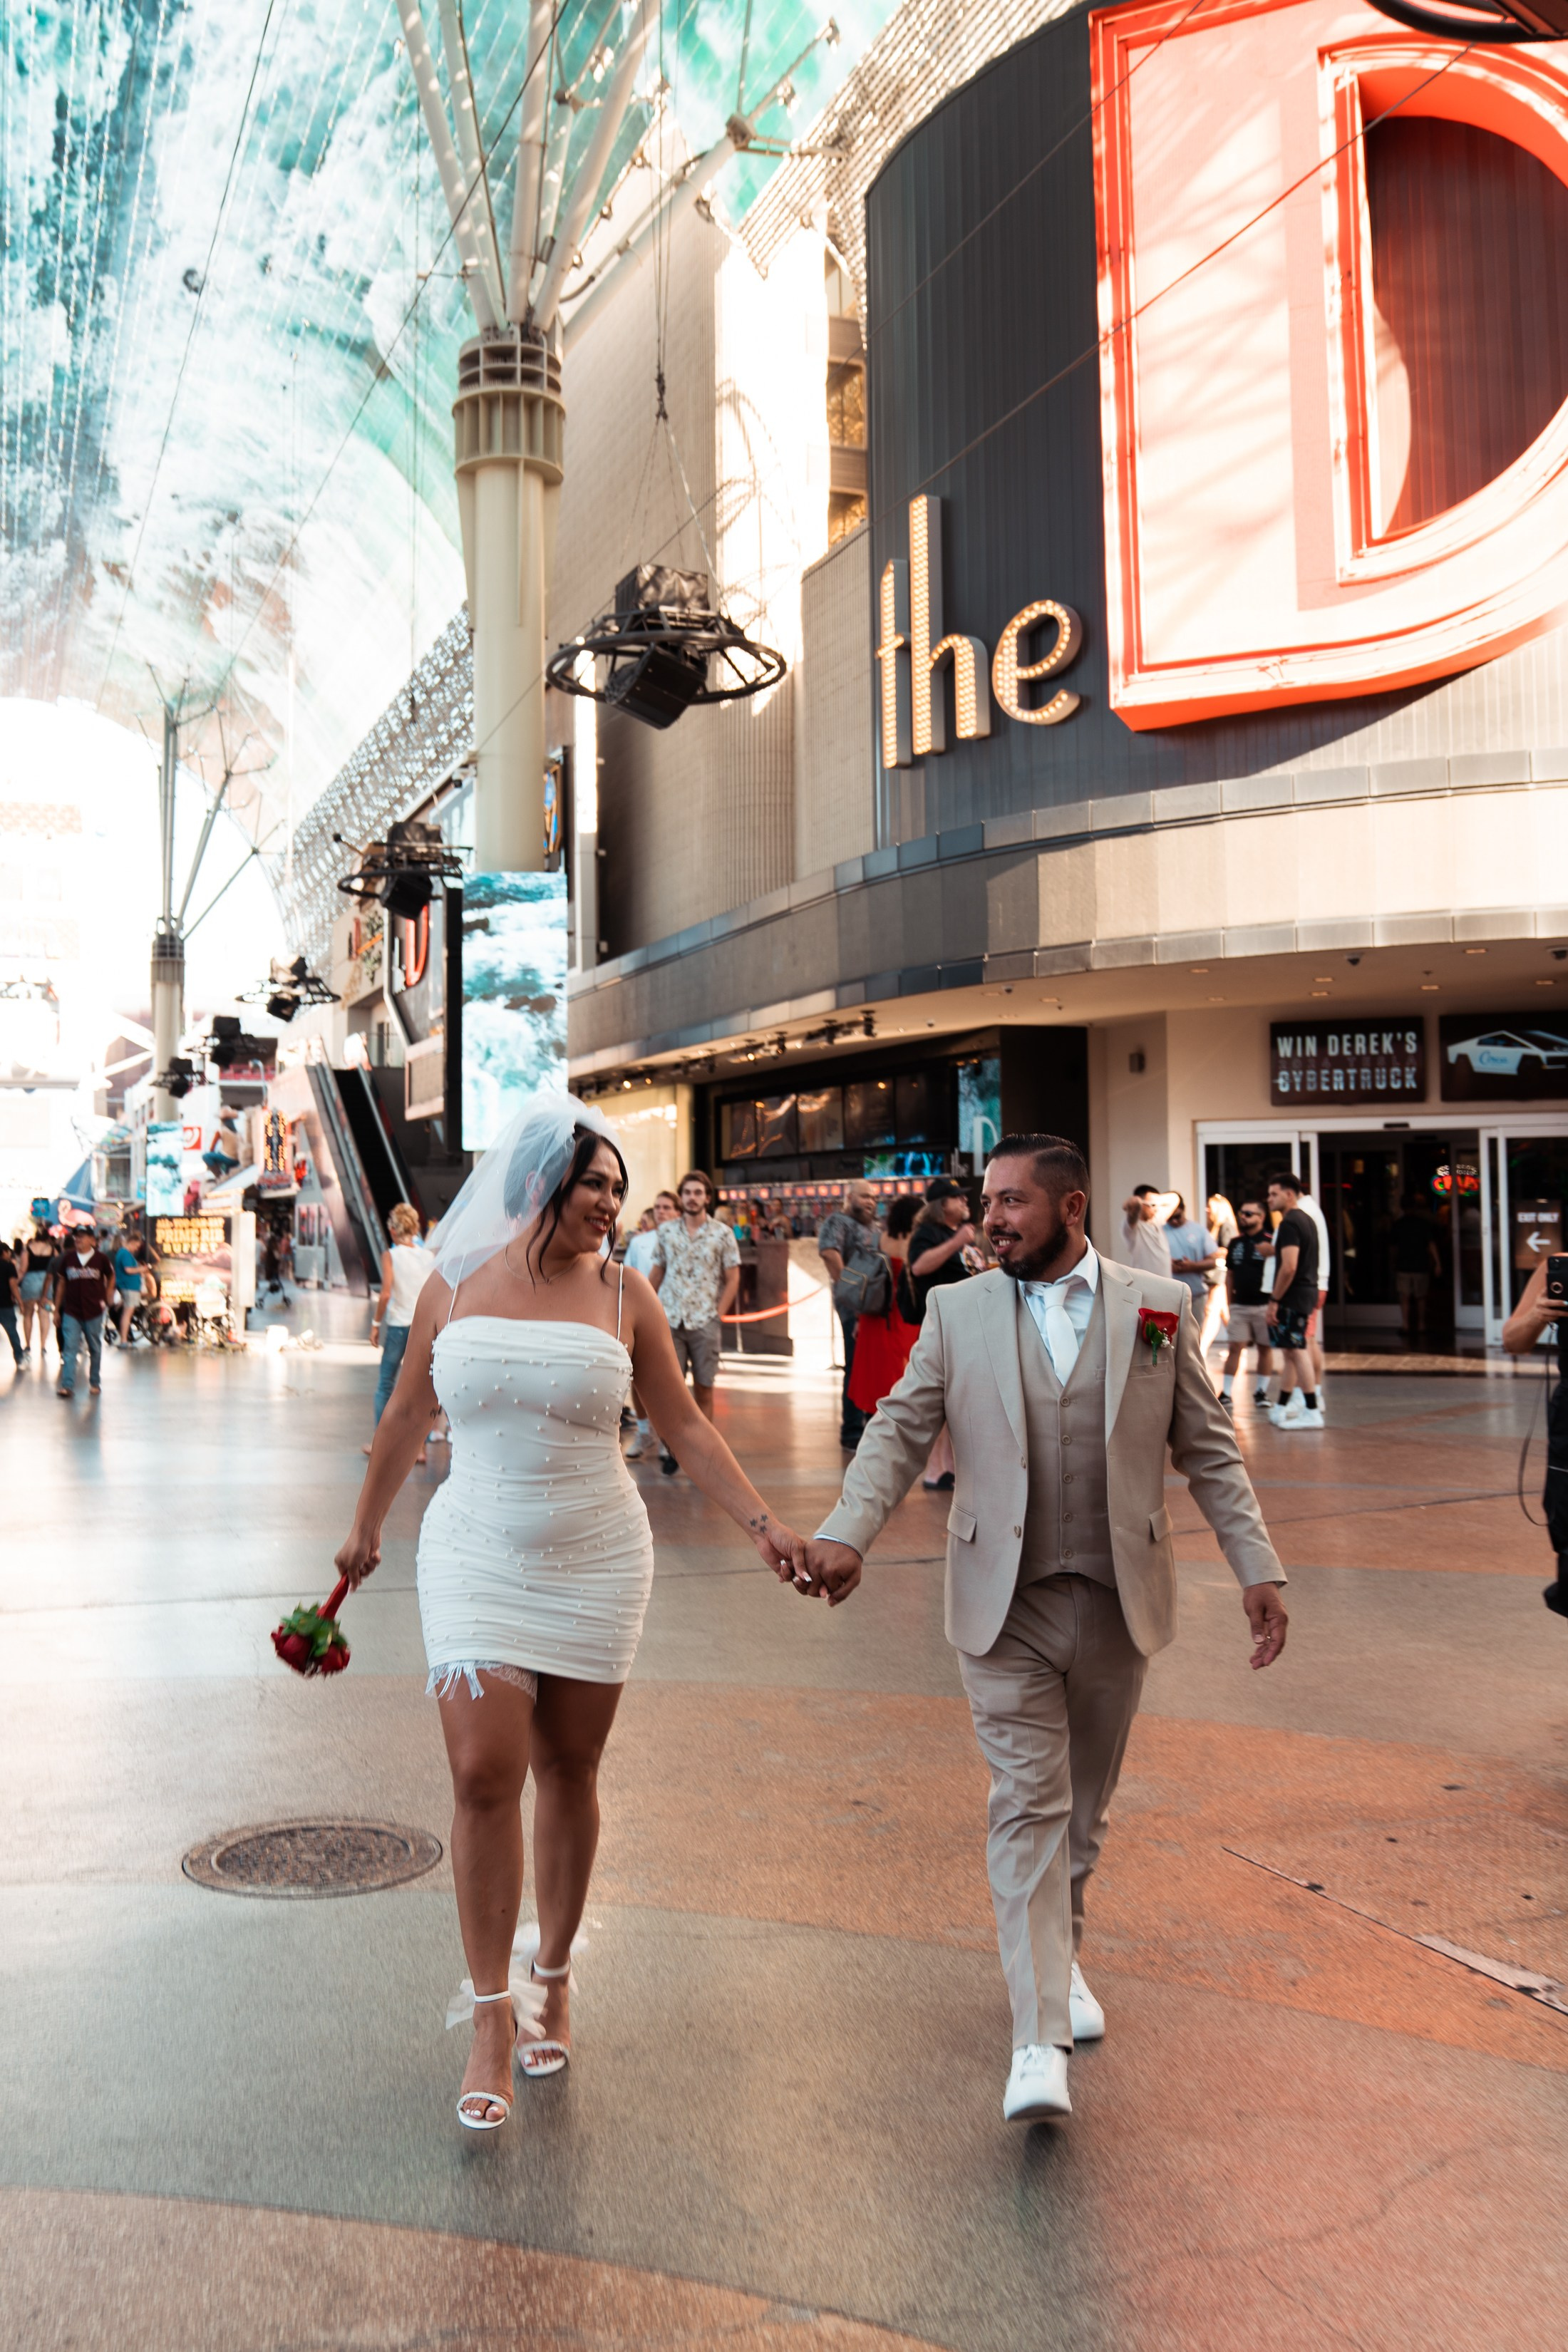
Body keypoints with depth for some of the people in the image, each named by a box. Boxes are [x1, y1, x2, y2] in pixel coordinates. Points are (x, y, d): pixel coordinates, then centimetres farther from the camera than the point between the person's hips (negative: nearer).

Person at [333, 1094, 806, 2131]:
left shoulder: (622, 1291, -1)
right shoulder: (456, 1284, 0)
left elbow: (686, 1425, 4)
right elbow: (407, 1420, 12)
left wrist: (762, 1521, -3)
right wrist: (366, 1532, 21)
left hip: (594, 1562, 0)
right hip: (478, 1559, 0)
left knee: (567, 1771, 8)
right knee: (484, 1774, -8)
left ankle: (552, 1980, 29)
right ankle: (493, 2015, 8)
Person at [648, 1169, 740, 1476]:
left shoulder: (722, 1234, 2)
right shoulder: (666, 1232, 8)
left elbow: (733, 1279, 4)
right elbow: (657, 1273, 14)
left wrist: (718, 1314, -4)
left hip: (705, 1323, -1)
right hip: (670, 1321, 1)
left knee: (704, 1391, 3)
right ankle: (668, 1449, 5)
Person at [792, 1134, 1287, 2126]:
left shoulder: (1159, 1305, 1)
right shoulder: (958, 1311, 1)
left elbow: (1209, 1448, 4)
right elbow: (900, 1431, -1)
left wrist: (1259, 1566, -1)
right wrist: (847, 1532, -16)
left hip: (1117, 1600, 1)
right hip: (1004, 1604, -1)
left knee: (1084, 1805, 15)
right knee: (1028, 1805, -4)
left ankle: (1064, 1955, 39)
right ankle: (1040, 2037, 1)